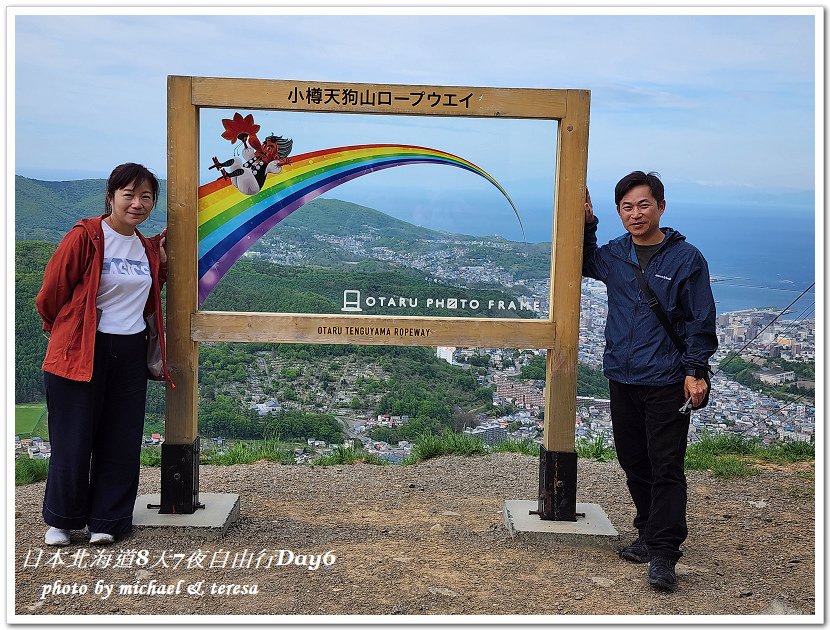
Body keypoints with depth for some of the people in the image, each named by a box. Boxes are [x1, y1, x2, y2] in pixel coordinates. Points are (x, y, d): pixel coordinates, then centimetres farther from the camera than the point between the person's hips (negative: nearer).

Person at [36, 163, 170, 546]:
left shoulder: (147, 247, 10)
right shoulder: (84, 237, -11)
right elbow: (51, 295, -6)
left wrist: (162, 265, 5)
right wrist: (67, 333, 10)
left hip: (131, 355, 6)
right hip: (80, 353, -5)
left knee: (121, 441, 8)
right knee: (73, 442, 3)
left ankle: (106, 521, 21)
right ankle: (60, 520, 22)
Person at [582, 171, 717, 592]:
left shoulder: (686, 258, -5)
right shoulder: (613, 256, 7)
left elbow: (701, 321, -3)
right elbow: (582, 261, 29)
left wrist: (695, 371, -10)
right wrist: (586, 222, 12)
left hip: (667, 383, -5)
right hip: (621, 379, 5)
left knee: (666, 467, -5)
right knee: (633, 462, 13)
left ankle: (663, 553, 0)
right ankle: (649, 533, 29)